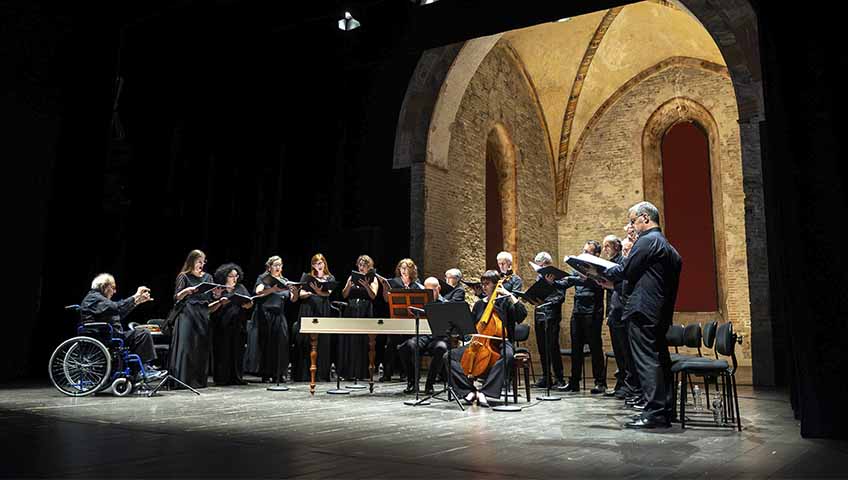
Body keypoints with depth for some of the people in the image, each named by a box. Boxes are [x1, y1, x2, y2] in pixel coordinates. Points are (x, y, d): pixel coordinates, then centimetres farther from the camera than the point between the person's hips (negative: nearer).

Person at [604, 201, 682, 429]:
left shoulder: (647, 240, -10)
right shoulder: (667, 246, 20)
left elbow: (625, 271, -13)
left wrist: (600, 273, 2)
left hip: (643, 310, -10)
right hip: (661, 311, 10)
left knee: (647, 361, -8)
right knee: (660, 359, 12)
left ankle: (654, 413, -6)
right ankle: (665, 411, 18)